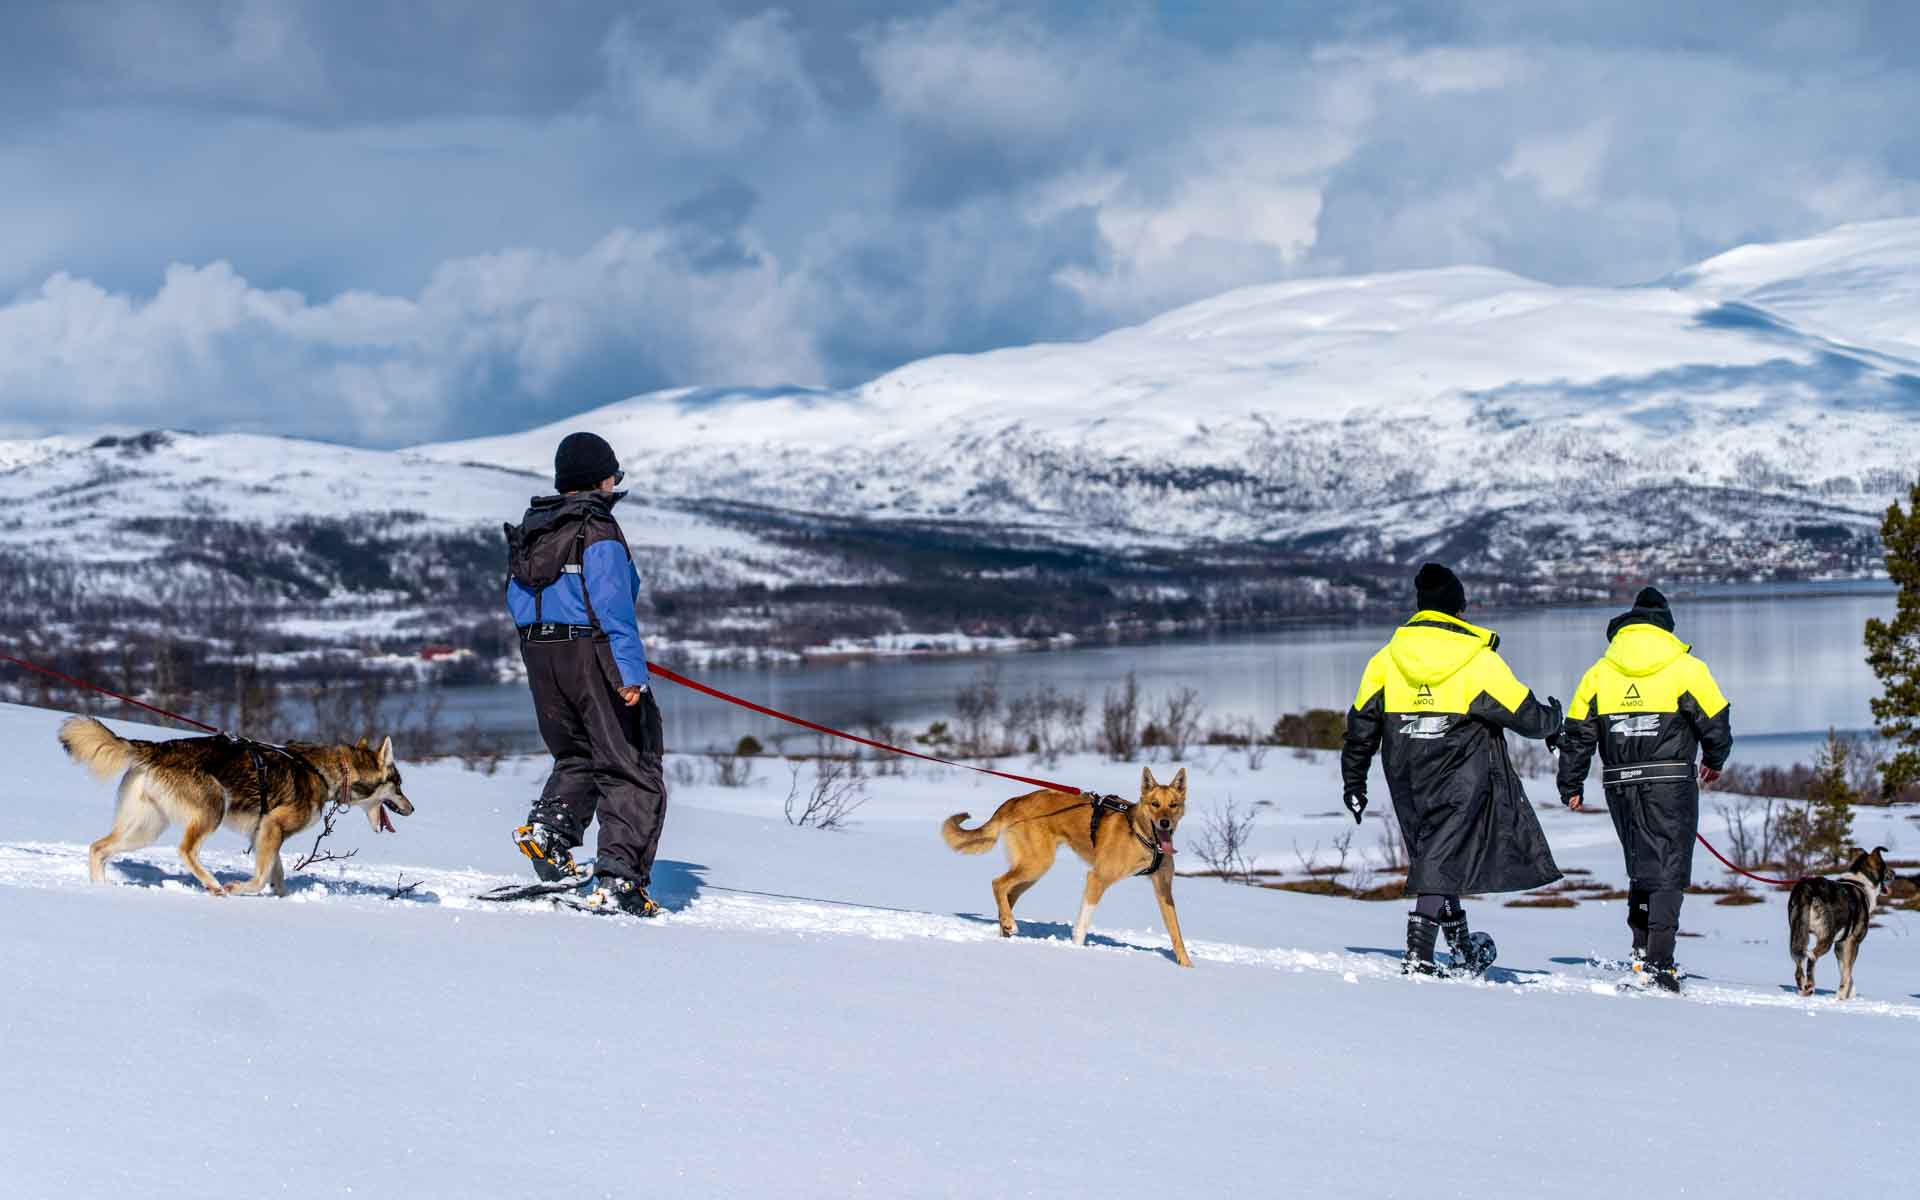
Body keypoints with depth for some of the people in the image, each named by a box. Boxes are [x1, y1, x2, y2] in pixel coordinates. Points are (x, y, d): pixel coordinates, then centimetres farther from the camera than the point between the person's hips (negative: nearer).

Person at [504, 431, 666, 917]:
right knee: (631, 771, -1)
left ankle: (550, 826, 1)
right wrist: (631, 672, -24)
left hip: (538, 655, 7)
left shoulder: (531, 528, 11)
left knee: (577, 756, 26)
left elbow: (517, 601, 17)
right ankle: (617, 881, -10)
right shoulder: (598, 532, -13)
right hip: (592, 653, -7)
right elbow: (613, 606, -21)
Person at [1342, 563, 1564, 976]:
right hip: (1461, 780, -5)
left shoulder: (1387, 659, 3)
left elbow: (1361, 726, 7)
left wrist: (1354, 783, 16)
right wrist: (1552, 716, 20)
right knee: (1442, 857, -4)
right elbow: (1527, 716, -2)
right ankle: (1419, 953, -15)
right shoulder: (1480, 661, -8)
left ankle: (1463, 952, 30)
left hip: (1407, 783, 5)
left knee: (1432, 853, 17)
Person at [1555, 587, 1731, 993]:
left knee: (1641, 868, 19)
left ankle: (1643, 951, 17)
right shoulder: (1686, 668, -2)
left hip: (1620, 785, 4)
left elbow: (1577, 734, 8)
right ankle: (1659, 961, -13)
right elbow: (1715, 720, 2)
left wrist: (1570, 786, 17)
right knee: (1668, 870, -3)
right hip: (1670, 782, -4)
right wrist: (1714, 761, 21)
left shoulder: (1599, 673, 7)